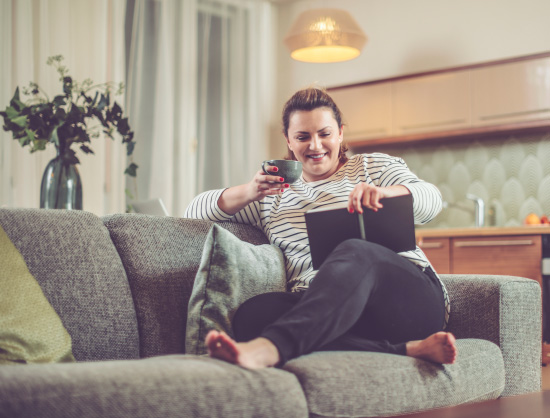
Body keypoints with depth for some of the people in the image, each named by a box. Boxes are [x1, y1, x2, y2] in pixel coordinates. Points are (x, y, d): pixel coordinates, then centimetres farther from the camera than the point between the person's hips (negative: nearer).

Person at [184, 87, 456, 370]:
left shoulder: (375, 166, 20)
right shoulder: (274, 193, 25)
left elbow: (432, 200, 2)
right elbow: (195, 211, 19)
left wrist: (383, 193, -23)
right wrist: (249, 192, -2)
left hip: (409, 297, -2)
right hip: (321, 310, 2)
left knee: (356, 253, -36)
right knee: (254, 312, -30)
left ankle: (268, 348, -59)